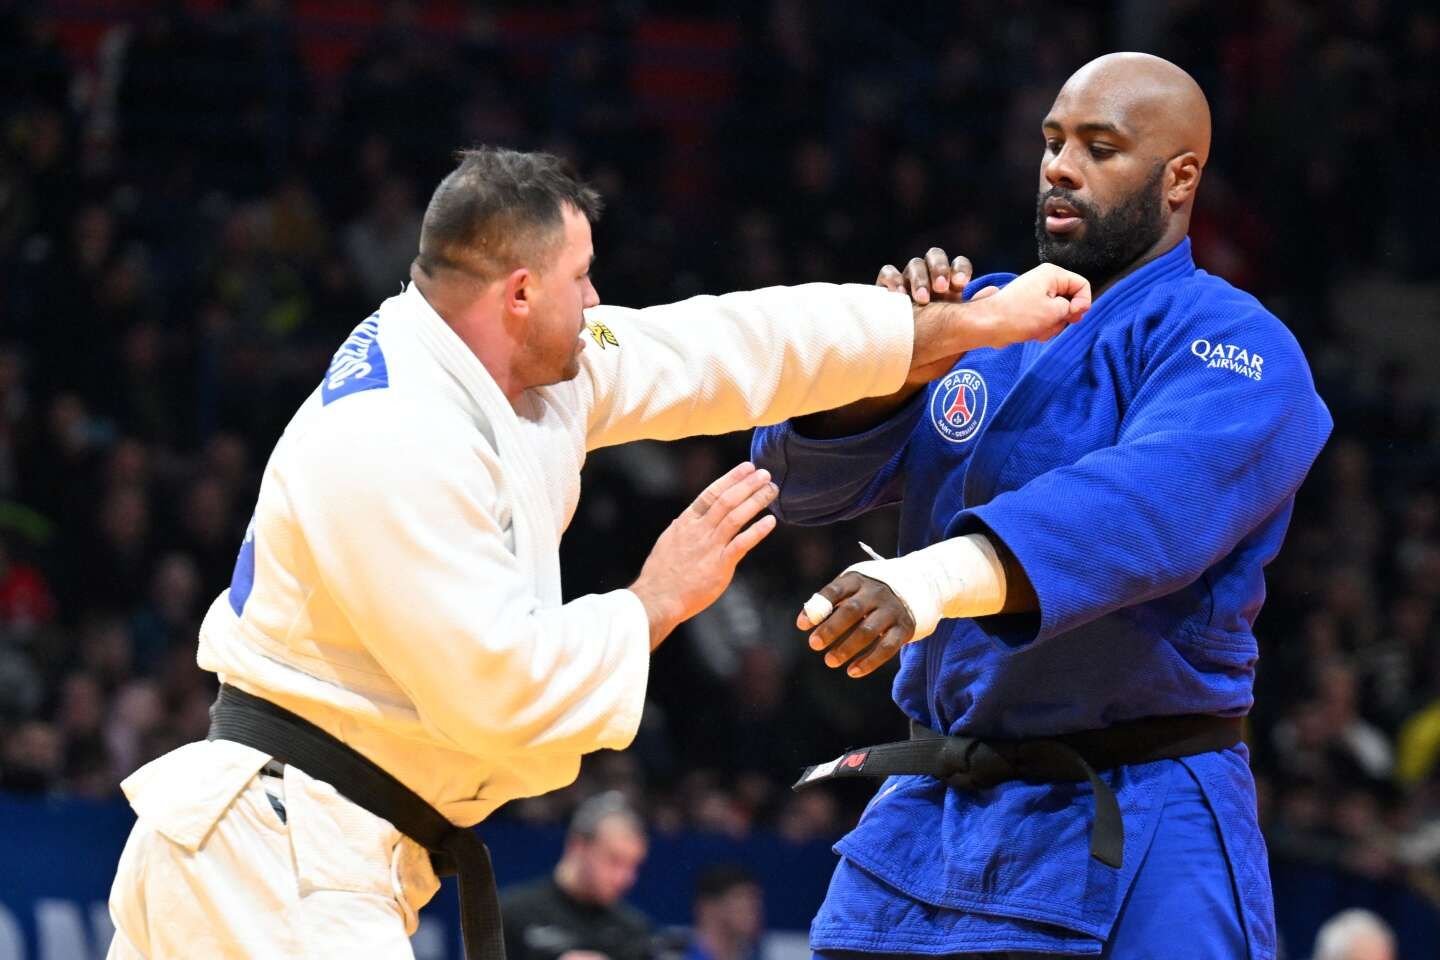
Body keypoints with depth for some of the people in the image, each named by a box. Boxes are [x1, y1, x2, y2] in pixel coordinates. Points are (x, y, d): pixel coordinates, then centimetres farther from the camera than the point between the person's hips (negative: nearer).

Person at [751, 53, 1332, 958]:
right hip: (930, 816, 6)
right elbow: (805, 475, 5)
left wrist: (939, 577, -46)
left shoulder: (1227, 343, -9)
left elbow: (1154, 504, -30)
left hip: (1132, 844, -5)